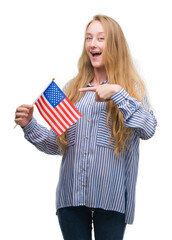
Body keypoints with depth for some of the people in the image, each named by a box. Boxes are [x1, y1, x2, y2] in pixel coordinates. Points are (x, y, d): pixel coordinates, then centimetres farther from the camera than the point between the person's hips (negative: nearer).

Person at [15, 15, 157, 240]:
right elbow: (57, 144, 12)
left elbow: (148, 130, -15)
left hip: (111, 197, -3)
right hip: (71, 195, 3)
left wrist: (117, 93, -20)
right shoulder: (73, 88, 12)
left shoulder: (132, 87, 3)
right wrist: (30, 126, -4)